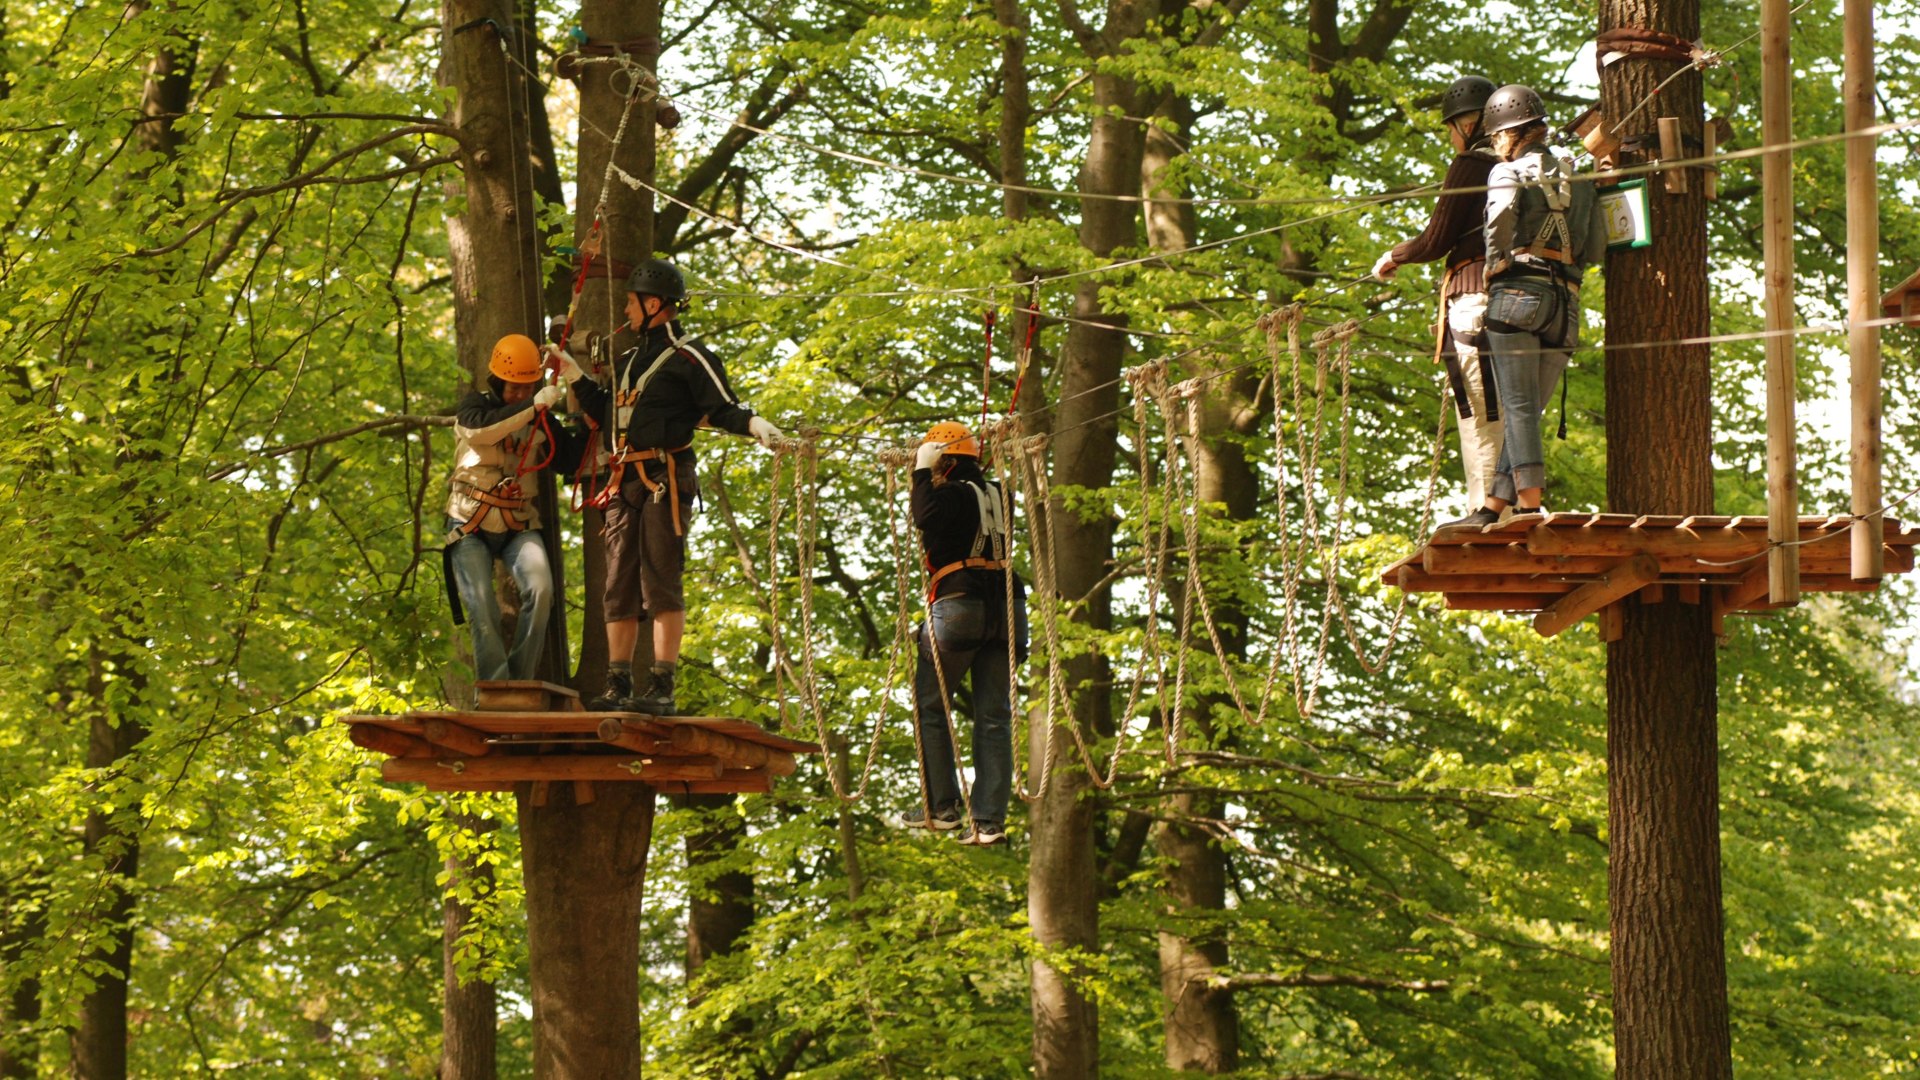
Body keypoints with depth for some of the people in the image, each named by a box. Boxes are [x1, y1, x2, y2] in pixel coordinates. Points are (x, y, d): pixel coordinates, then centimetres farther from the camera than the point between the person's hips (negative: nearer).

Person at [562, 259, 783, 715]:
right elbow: (607, 412, 33)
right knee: (618, 587, 6)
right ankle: (618, 686, 9)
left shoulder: (689, 358, -2)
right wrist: (573, 374, 35)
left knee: (661, 584, -11)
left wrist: (755, 424, -29)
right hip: (625, 484, 8)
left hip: (665, 482, -8)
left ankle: (662, 688, -12)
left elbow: (723, 408, -10)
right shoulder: (628, 361, 24)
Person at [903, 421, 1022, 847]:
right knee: (993, 716, 5)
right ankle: (990, 819, 0)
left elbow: (924, 518, -25)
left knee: (930, 706, 7)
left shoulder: (952, 493, -6)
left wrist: (923, 472, -10)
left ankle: (942, 807, 2)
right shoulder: (999, 495, 16)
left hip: (959, 604, -6)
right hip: (1005, 606, 6)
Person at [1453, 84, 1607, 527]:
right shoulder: (1578, 178, 20)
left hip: (1519, 291, -6)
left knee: (1519, 407, -7)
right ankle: (1492, 507, 10)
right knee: (1529, 410, 8)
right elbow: (1596, 247, 16)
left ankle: (1529, 504, -16)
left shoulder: (1509, 172, 1)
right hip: (1567, 302, 6)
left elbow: (1502, 213, -21)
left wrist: (1495, 264, -9)